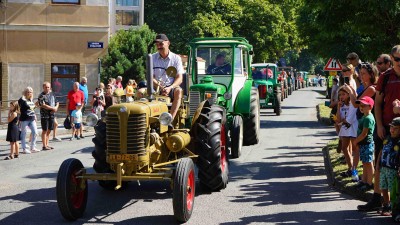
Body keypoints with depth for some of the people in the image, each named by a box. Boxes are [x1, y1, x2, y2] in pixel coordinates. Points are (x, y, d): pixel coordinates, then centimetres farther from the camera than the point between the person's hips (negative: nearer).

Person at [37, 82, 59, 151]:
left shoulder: (52, 94, 13)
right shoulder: (41, 96, -9)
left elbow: (57, 102, 19)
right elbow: (43, 105, -19)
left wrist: (56, 108, -3)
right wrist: (52, 108, -15)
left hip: (51, 115, 7)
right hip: (44, 115, -7)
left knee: (49, 130, 11)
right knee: (45, 130, -2)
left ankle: (47, 144, 19)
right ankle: (44, 146, 3)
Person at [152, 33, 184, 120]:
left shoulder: (176, 58, 4)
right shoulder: (152, 58, 8)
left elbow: (179, 78, -2)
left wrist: (170, 88, -22)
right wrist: (159, 86, -18)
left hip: (171, 88, -1)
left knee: (178, 91, -36)